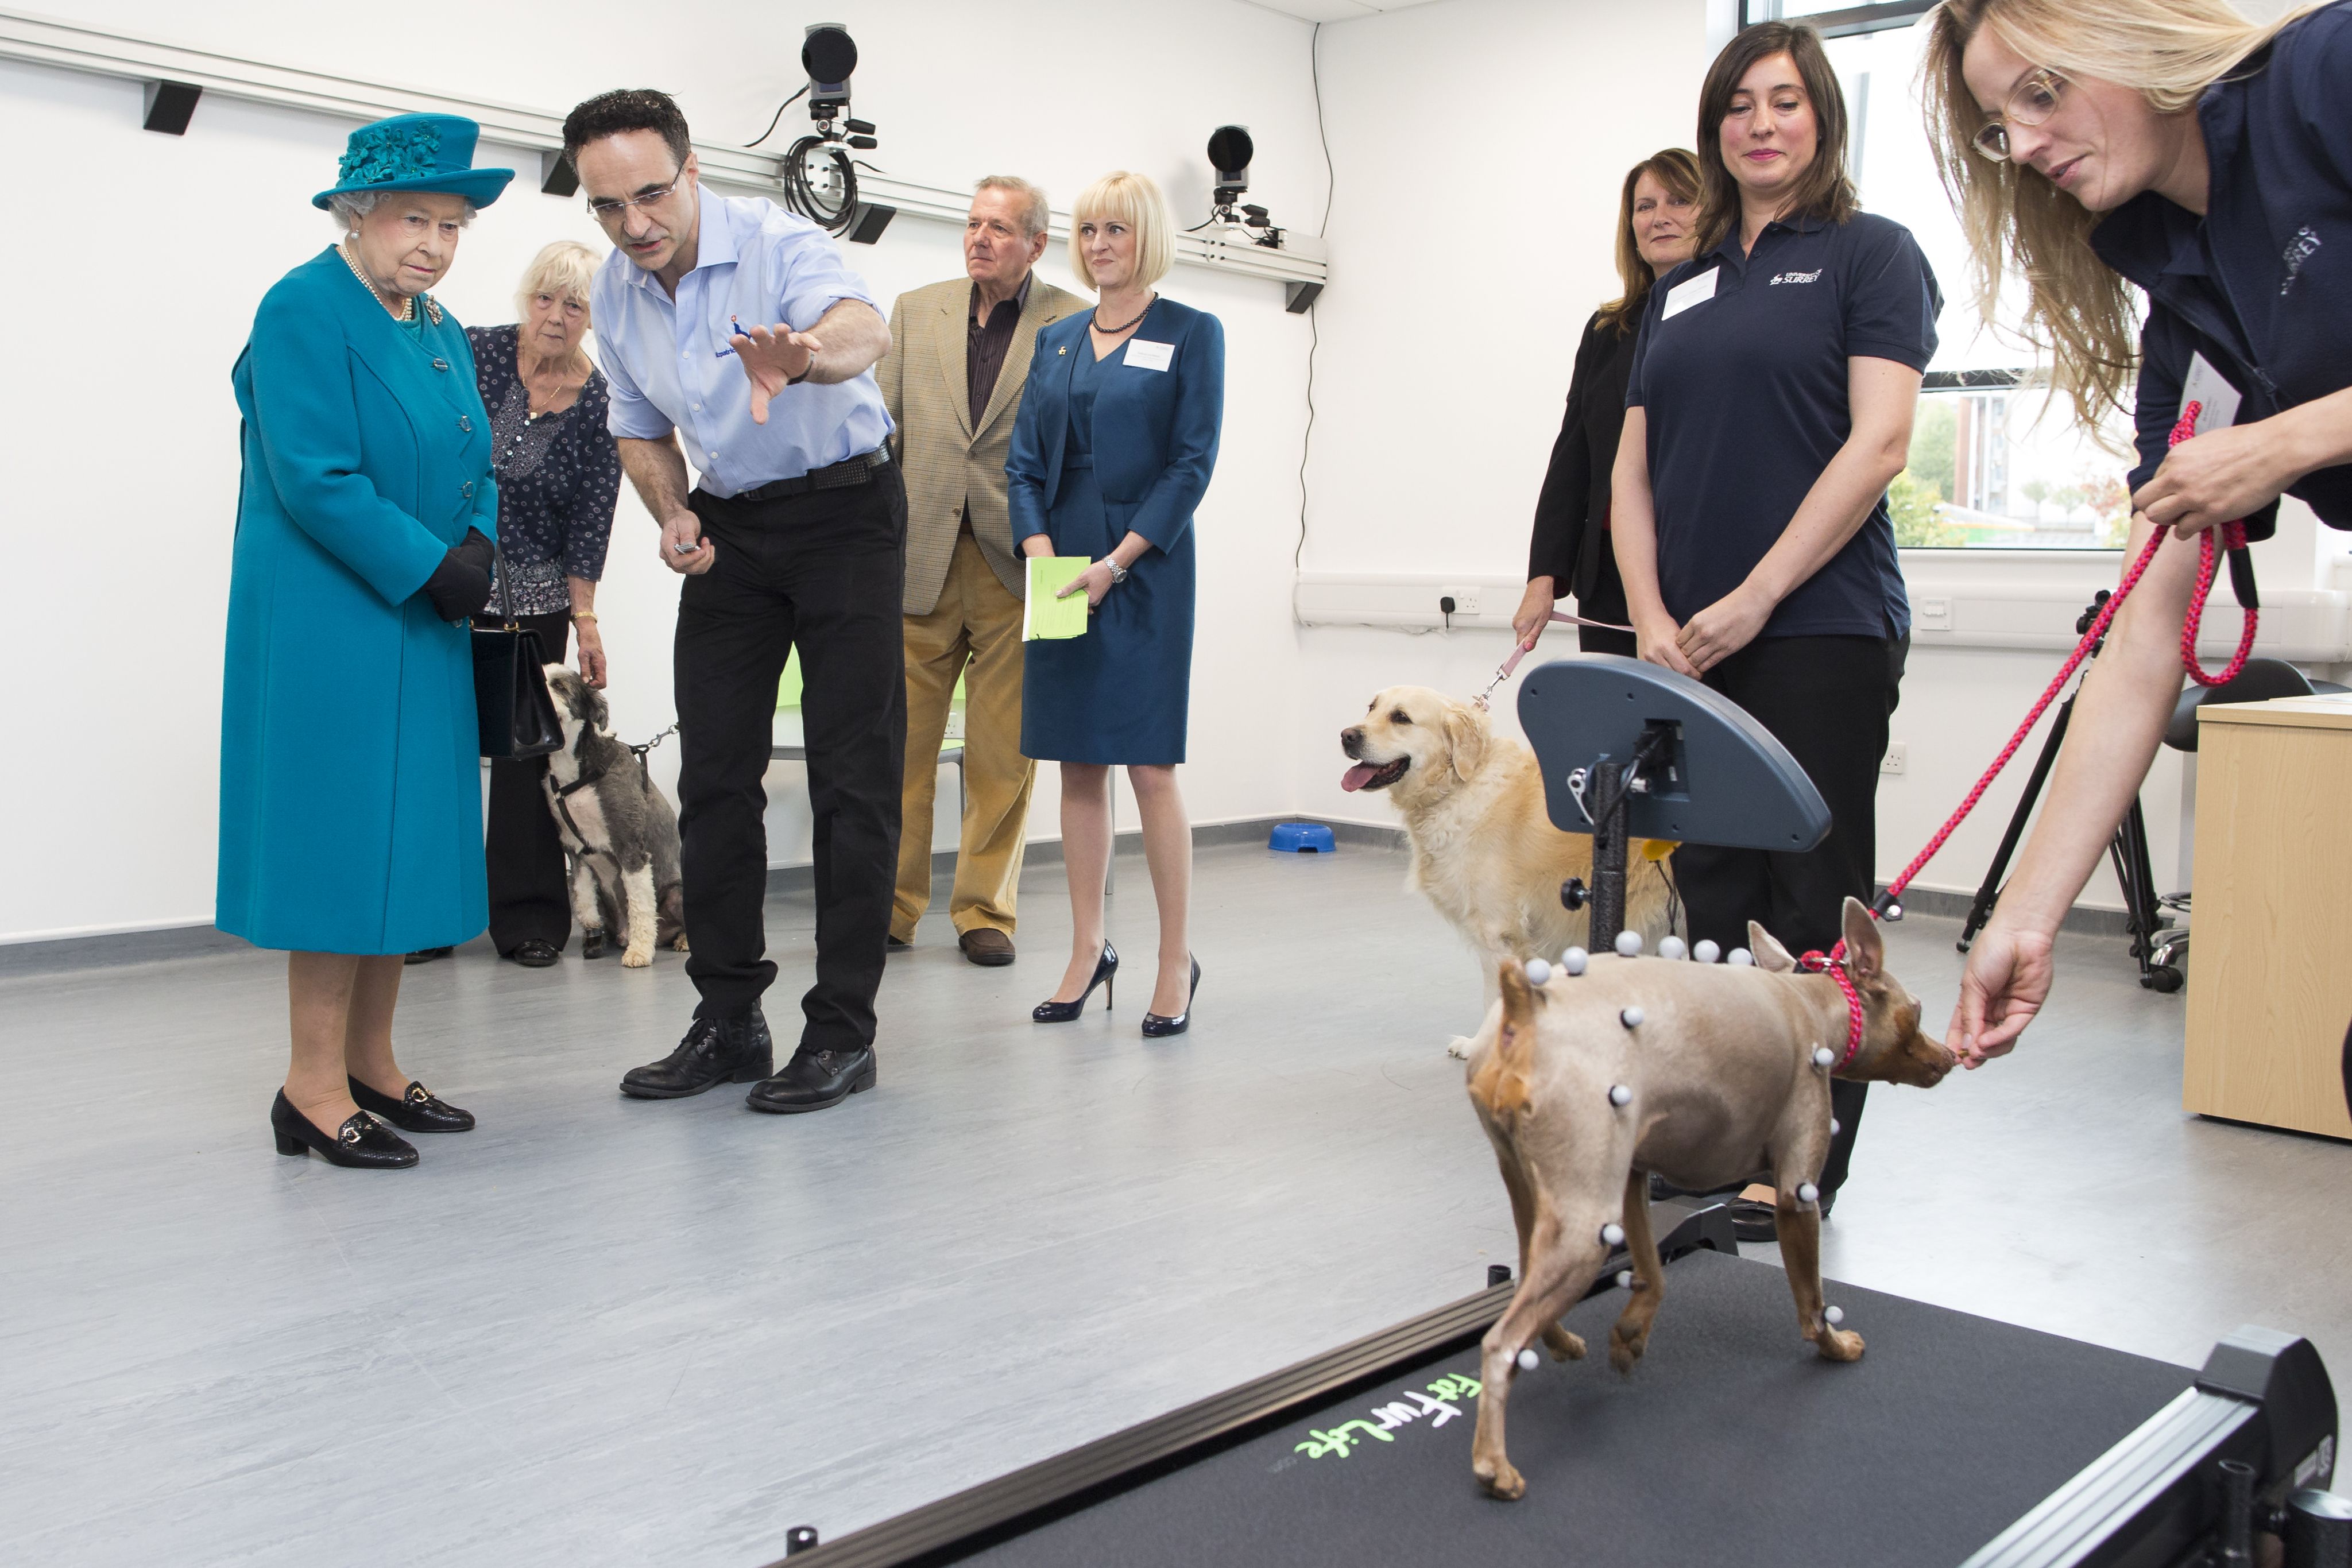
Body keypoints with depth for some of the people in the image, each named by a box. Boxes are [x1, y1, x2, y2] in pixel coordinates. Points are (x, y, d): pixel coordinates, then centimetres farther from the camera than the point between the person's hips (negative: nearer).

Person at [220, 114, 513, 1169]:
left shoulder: (443, 333, 16)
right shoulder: (302, 311, -9)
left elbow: (476, 471, 17)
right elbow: (313, 479, -17)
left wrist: (478, 549, -3)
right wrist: (430, 569, -17)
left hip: (420, 628, 8)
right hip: (329, 623, -8)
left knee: (405, 833, 9)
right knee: (341, 829, -7)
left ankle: (370, 1066, 18)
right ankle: (315, 1087, 1)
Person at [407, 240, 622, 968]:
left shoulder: (600, 405, -5)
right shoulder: (474, 352, -6)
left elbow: (589, 523, -2)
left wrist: (586, 619, -3)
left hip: (533, 595, 0)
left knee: (526, 745, 2)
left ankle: (529, 917, 11)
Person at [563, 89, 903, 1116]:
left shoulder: (776, 245, -21)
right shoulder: (616, 292, -1)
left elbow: (864, 325, -43)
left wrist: (807, 354, -67)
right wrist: (672, 515, -8)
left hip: (843, 509, -6)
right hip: (729, 528, 6)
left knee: (851, 772, -7)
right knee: (714, 771, 4)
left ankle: (842, 1031, 0)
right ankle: (728, 1021, 14)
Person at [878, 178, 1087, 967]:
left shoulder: (1074, 324, 2)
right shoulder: (917, 311, 11)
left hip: (1019, 566, -2)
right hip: (919, 557, 2)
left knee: (1004, 754, 4)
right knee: (898, 744, 5)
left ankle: (985, 910, 16)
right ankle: (890, 906, 17)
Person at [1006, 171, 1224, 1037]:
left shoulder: (1191, 334, 1)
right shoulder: (1056, 340, 15)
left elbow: (1193, 462, -7)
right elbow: (1024, 461, 11)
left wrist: (1116, 562, -14)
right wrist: (1039, 551, -6)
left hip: (1145, 569, -5)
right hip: (1060, 570, 5)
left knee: (1150, 766, -5)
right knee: (1077, 765, 7)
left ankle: (1177, 960, 6)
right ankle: (1088, 949, 17)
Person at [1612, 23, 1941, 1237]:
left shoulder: (1871, 253, 1)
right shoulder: (1680, 288, 18)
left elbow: (1880, 443, -10)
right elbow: (1634, 471, 13)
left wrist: (1751, 600, -15)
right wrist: (1652, 618, -2)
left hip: (1820, 634, -5)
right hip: (1687, 646, 5)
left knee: (1810, 899, -1)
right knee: (1713, 894, 8)